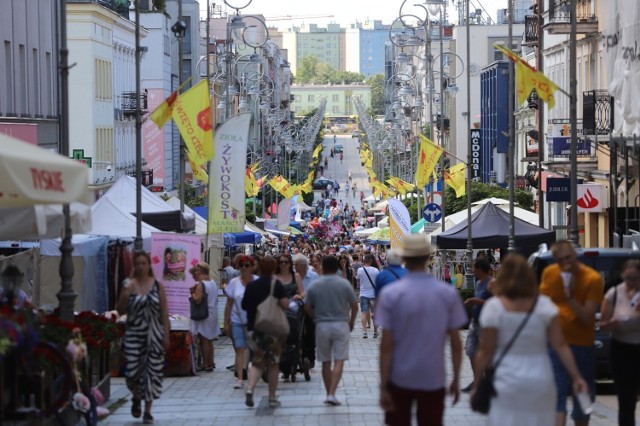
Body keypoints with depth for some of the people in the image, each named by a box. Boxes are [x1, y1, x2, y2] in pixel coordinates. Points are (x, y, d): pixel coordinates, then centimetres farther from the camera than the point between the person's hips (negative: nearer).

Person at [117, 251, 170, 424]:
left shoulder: (157, 286, 1)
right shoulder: (129, 285, 2)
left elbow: (164, 313, 2)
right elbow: (120, 311, 3)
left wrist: (166, 335, -3)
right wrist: (125, 295, -13)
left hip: (153, 335, 0)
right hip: (133, 334, 0)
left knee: (152, 371, -1)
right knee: (132, 371, -5)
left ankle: (148, 410, 10)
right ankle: (136, 397, 28)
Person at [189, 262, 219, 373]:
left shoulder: (200, 285, -18)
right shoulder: (213, 283, 9)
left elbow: (197, 299, -26)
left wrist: (192, 292, -8)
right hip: (213, 315, 8)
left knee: (203, 340, -2)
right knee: (209, 340, 17)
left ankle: (206, 364, -1)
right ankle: (211, 362, 23)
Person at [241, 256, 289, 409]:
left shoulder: (251, 286, 2)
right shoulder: (276, 285, -7)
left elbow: (244, 306, 11)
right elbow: (285, 305, -16)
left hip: (254, 328, 2)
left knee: (257, 362, 11)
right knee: (273, 364, 8)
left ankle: (250, 388, -15)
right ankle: (272, 398, 11)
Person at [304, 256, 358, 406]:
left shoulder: (314, 285, -1)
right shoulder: (345, 284, -5)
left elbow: (307, 307, 1)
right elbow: (354, 305, -1)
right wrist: (351, 321, 14)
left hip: (322, 326, 2)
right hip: (341, 325, -2)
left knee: (325, 362, 12)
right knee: (339, 361, -3)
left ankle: (328, 394, 18)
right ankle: (332, 394, -16)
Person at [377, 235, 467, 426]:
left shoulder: (390, 294, -9)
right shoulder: (448, 293, -4)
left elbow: (386, 345, -10)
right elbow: (456, 343, -2)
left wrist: (383, 386, -6)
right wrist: (456, 379, 9)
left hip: (400, 379, -1)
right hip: (434, 379, 1)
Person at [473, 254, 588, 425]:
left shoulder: (494, 307, -8)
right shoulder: (544, 305, -1)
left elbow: (485, 352, -6)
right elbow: (560, 346, -3)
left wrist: (477, 384, 3)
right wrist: (576, 376, 1)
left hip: (507, 383, -2)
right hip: (540, 382, 3)